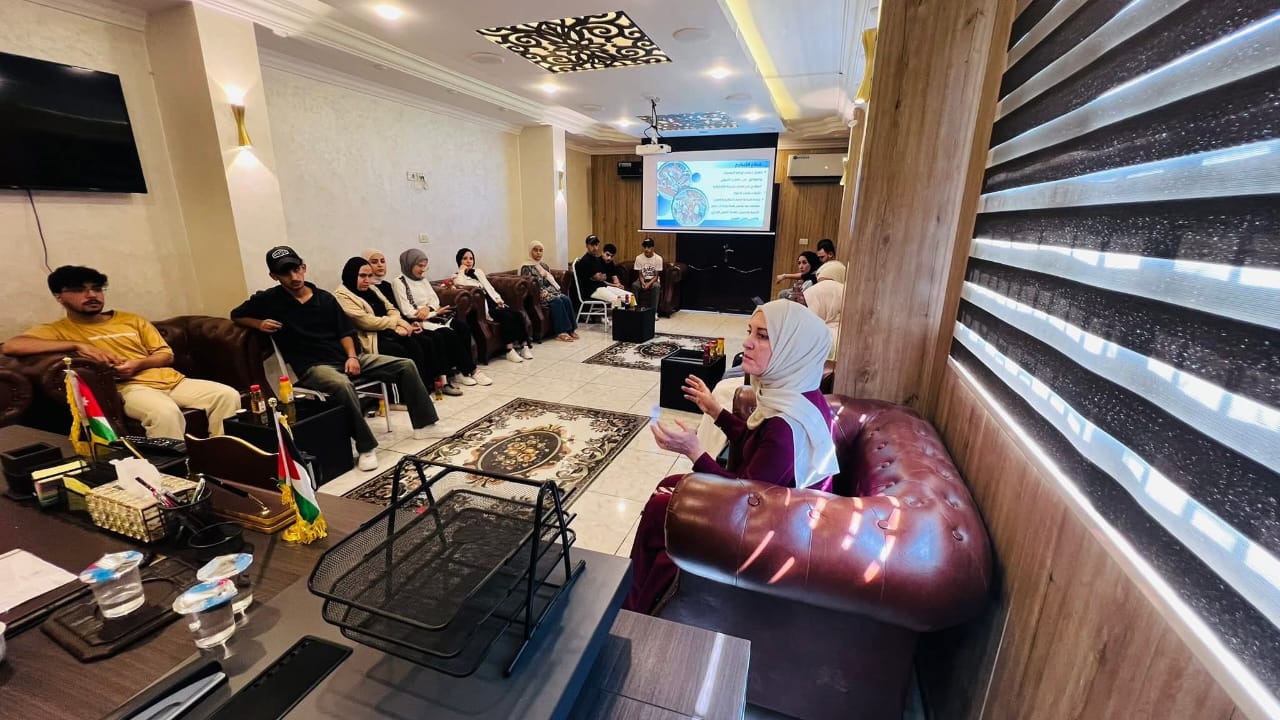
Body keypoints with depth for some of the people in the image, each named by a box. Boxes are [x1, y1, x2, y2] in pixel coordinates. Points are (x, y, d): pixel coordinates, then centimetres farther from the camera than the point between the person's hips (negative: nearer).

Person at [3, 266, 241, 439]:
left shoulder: (131, 320, 22)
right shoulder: (58, 330, 13)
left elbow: (166, 354, 18)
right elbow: (11, 346, -6)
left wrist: (137, 364, -4)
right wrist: (78, 345, -11)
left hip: (171, 380, 4)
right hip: (130, 388, -4)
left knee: (228, 395, -22)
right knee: (165, 412, -39)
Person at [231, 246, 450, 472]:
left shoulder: (325, 298, 10)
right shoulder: (267, 300, 2)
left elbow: (344, 332, 12)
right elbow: (236, 315, 17)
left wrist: (352, 356, -5)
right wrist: (259, 323, -4)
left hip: (345, 358, 5)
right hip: (313, 367, -4)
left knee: (406, 365, -7)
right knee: (342, 385, -41)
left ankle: (425, 424, 0)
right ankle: (366, 448, -30)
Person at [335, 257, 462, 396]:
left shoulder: (371, 289, 19)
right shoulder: (342, 295, -6)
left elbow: (390, 309, 15)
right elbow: (365, 321, -16)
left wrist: (399, 325, -7)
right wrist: (396, 322, -12)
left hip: (389, 331, 7)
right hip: (372, 338, -7)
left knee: (425, 342, -15)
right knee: (413, 347, -29)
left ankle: (440, 380, -12)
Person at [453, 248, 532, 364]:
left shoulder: (479, 271, 26)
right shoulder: (457, 276, 7)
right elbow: (460, 284, -19)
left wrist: (499, 300, 4)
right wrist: (462, 271, -2)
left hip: (493, 302, 6)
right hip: (482, 307, -6)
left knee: (519, 315, -19)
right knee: (507, 316, -31)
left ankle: (524, 346, -19)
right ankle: (510, 350, -29)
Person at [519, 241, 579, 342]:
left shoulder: (544, 265, 19)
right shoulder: (526, 267, -4)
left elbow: (552, 280, 16)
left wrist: (547, 291, -4)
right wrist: (543, 292, -18)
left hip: (550, 291, 6)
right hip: (537, 296, -6)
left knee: (566, 299, -22)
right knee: (557, 301, -31)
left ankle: (571, 329, -23)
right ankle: (561, 333, -32)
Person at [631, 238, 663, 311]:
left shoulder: (658, 258, -12)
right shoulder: (639, 258, -8)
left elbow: (656, 276, -10)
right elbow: (640, 274, -4)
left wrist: (649, 283, -27)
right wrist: (643, 283, -25)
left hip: (653, 280, -1)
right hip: (642, 280, 1)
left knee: (656, 286, -35)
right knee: (634, 285, -30)